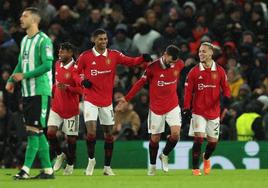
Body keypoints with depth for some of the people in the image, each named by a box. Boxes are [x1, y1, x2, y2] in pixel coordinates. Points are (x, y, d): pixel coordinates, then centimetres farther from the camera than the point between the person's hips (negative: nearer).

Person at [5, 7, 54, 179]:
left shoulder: (43, 40, -11)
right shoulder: (24, 40, 15)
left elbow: (47, 65, -18)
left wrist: (24, 76, -18)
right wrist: (11, 80, 7)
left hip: (40, 91, -8)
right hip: (27, 92, 8)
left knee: (34, 130, -10)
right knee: (38, 132, 8)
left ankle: (26, 169, -12)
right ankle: (48, 170, 11)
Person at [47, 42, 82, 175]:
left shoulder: (75, 69, -15)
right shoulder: (58, 64, 5)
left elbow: (81, 89, -16)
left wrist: (67, 88, -29)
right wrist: (53, 94, 18)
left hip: (71, 108, -5)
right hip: (56, 107, 5)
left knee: (71, 137, 3)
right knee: (50, 132, -9)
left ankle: (70, 164, 21)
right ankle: (60, 155, 16)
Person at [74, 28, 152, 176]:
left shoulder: (114, 55, 1)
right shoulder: (85, 56, -5)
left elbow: (131, 61, -2)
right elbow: (76, 73, 6)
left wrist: (143, 58, -21)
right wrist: (82, 81, -15)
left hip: (107, 101, 3)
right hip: (90, 100, -3)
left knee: (109, 134, 7)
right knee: (91, 132, -16)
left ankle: (107, 167, 18)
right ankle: (91, 159, 8)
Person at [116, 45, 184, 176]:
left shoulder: (179, 65, -7)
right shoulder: (153, 67, -14)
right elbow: (140, 83, -6)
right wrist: (126, 99, -5)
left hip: (173, 107, 2)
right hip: (156, 108, -2)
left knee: (175, 134, -15)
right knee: (155, 138, 6)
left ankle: (165, 155, 14)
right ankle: (152, 165, 27)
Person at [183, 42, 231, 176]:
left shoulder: (220, 71, 2)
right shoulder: (194, 71, -1)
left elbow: (225, 88, 6)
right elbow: (188, 91, -2)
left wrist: (226, 96, -16)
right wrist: (186, 108, -10)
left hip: (214, 111, 2)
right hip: (198, 112, -2)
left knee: (213, 141, 7)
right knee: (198, 138, -14)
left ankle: (206, 158, 39)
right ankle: (195, 168, -8)